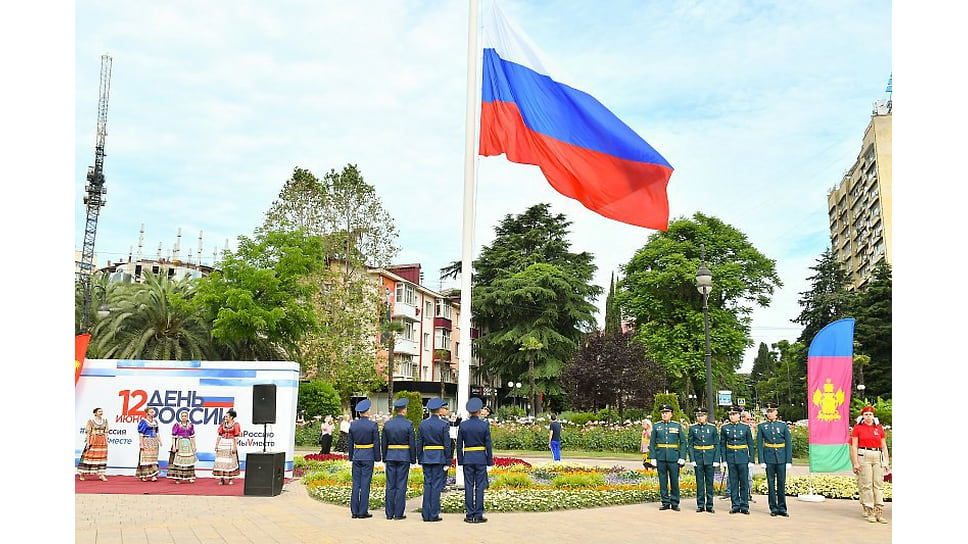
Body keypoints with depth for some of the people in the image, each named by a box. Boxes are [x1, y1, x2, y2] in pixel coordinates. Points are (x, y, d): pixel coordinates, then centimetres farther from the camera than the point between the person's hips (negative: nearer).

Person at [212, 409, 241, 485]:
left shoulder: (235, 424, -3)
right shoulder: (223, 424, 9)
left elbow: (236, 437, -6)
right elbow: (219, 435, 9)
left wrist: (234, 447, -12)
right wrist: (216, 444, 2)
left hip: (231, 444, -4)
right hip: (222, 444, 4)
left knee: (230, 461, -1)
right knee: (221, 461, -1)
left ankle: (230, 479, 6)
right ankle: (221, 478, 4)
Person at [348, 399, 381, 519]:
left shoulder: (353, 425, 2)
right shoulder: (373, 425, -9)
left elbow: (350, 443, 8)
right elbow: (376, 443, -7)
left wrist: (351, 457, 17)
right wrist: (377, 458, 2)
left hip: (356, 456, 4)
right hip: (368, 457, -4)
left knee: (356, 484, 7)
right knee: (365, 484, -1)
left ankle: (354, 511, 9)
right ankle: (363, 512, 1)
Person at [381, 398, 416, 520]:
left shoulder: (387, 424, 2)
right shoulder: (408, 424, -8)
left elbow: (383, 443, 6)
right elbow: (412, 443, -7)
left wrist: (384, 458, 15)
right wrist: (413, 459, 2)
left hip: (390, 456, 3)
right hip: (404, 457, -3)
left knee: (390, 485, 7)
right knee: (401, 485, 1)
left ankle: (389, 513, 9)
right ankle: (399, 513, 2)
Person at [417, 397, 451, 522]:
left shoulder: (422, 424, 4)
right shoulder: (444, 424, -8)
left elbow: (419, 444, 6)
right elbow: (447, 445, -8)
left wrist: (419, 459, 14)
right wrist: (448, 462, -3)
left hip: (426, 457, 4)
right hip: (439, 458, -4)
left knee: (427, 485, 8)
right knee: (437, 486, 0)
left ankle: (426, 514, 9)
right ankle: (434, 514, 2)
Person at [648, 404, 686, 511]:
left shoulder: (677, 426, 4)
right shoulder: (656, 426, 6)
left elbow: (683, 442, 3)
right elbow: (652, 443, 6)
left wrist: (682, 458, -5)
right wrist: (653, 458, 0)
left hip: (674, 457, -1)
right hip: (660, 458, 1)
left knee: (674, 480, 1)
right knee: (663, 481, 5)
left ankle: (675, 503, 11)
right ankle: (665, 503, 13)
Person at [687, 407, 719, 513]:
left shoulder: (712, 428, 3)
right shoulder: (693, 428, 4)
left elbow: (717, 445, 3)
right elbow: (690, 445, 4)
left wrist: (716, 460, -4)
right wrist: (692, 459, -5)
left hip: (710, 458, 0)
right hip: (698, 458, 0)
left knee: (710, 482, 3)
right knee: (699, 482, 4)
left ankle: (709, 505, 10)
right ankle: (700, 505, 11)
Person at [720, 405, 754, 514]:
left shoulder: (745, 427, 1)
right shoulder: (725, 428, 4)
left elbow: (750, 445, 4)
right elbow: (722, 445, 7)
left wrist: (751, 460, 0)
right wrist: (723, 460, 2)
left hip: (743, 458, -1)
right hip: (731, 458, 1)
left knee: (744, 483, 1)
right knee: (733, 483, 5)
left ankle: (744, 506, 10)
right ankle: (735, 506, 12)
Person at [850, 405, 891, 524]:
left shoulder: (879, 428, 12)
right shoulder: (857, 427, 3)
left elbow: (884, 447, 14)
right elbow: (854, 446, 0)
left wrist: (887, 463, 7)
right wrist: (855, 463, -7)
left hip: (878, 457, 3)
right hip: (864, 456, -3)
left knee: (879, 484, -1)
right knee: (867, 485, -5)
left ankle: (879, 513, 0)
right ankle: (869, 512, -1)